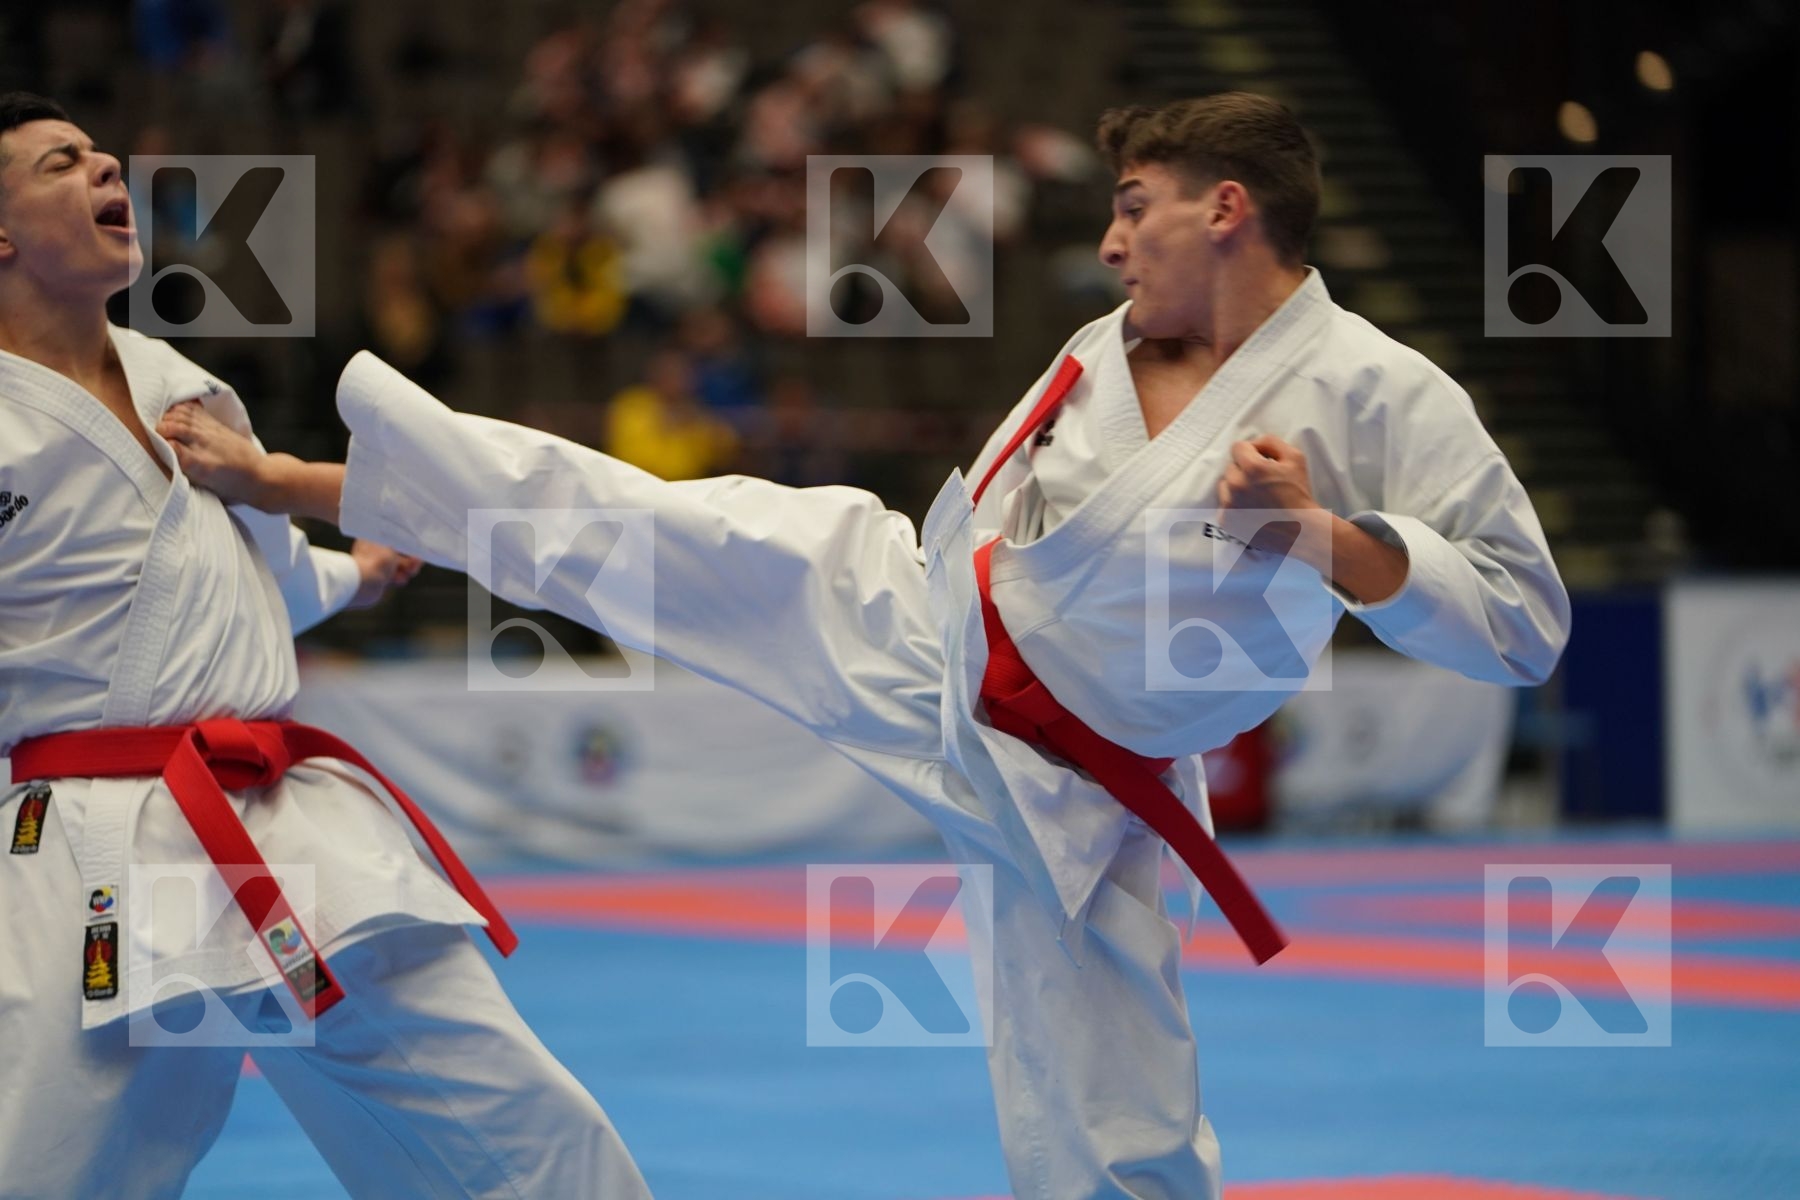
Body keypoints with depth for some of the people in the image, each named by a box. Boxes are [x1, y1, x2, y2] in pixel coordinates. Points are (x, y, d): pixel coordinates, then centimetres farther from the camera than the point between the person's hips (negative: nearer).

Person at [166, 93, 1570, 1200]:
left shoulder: (1375, 395, -19)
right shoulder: (1105, 352, -1)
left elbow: (1525, 619, -25)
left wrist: (1320, 534, -32)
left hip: (1071, 797, -4)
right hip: (913, 624, 4)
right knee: (610, 524, -3)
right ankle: (282, 478, 9)